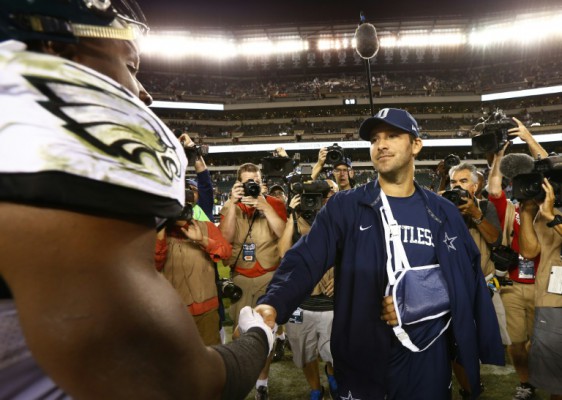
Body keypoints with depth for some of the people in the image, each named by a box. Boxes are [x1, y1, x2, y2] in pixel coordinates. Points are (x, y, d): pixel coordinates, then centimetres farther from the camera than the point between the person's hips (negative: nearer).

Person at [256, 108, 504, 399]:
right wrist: (273, 306, -35)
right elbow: (304, 261, -18)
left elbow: (468, 283, 1)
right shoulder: (345, 207, -6)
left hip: (428, 359, 2)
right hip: (361, 361, -1)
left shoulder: (444, 214, 3)